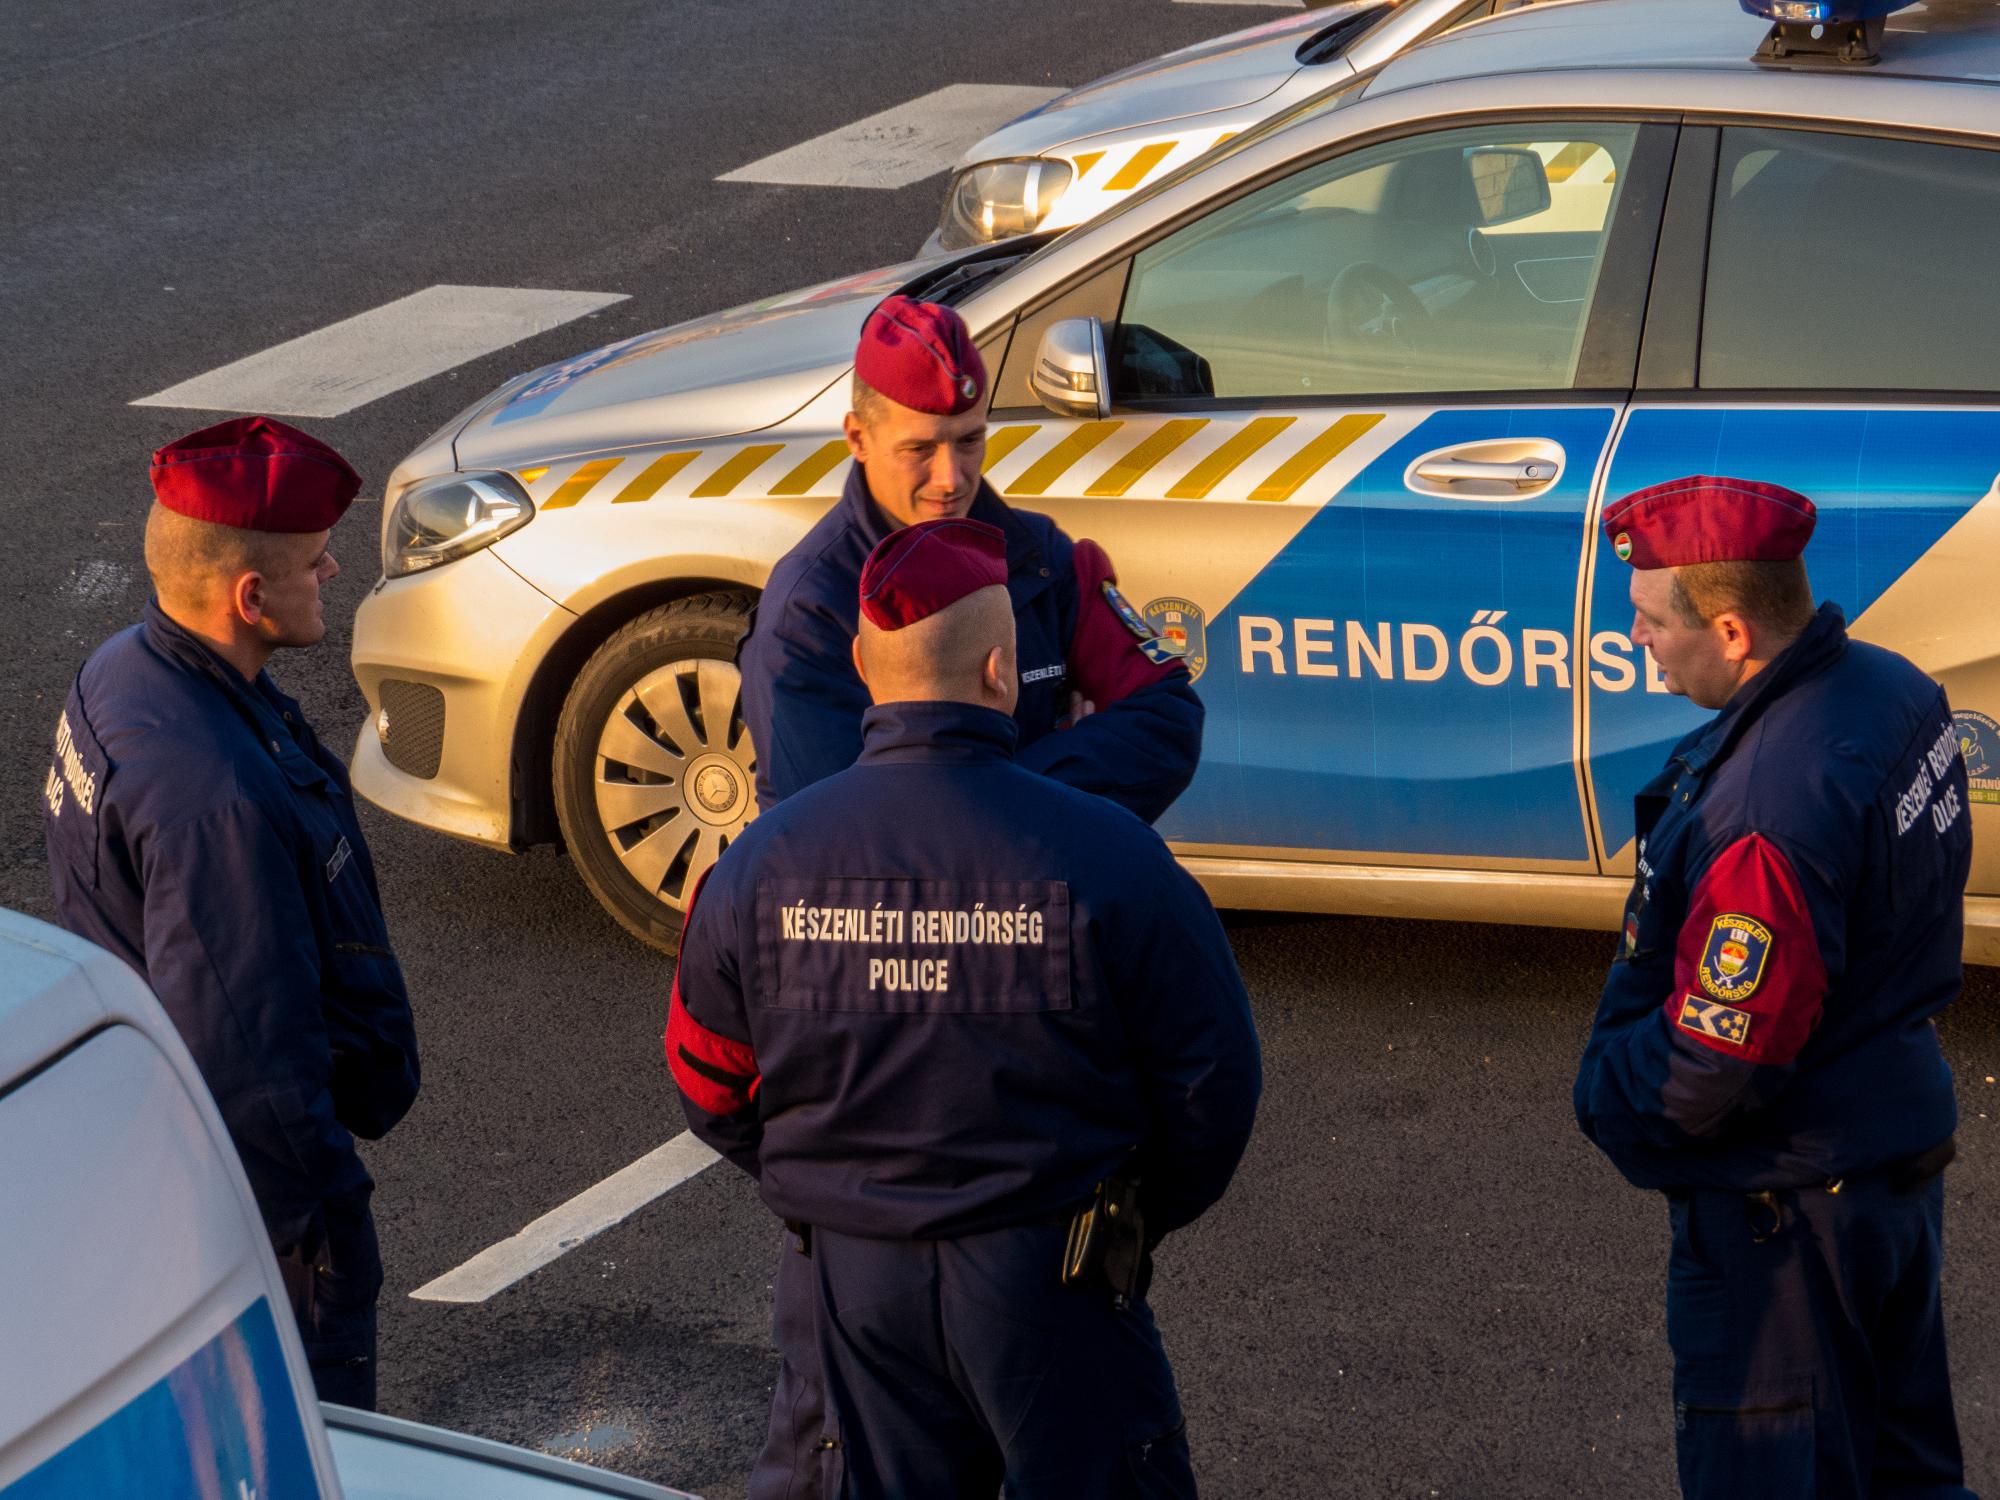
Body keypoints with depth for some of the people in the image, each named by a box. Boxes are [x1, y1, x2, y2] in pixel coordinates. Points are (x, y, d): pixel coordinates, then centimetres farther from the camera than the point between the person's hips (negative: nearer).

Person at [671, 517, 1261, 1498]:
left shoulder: (764, 861, -5)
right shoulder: (1107, 856, -14)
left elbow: (711, 1088, 5)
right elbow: (1212, 1081, -7)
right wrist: (1141, 1217, 11)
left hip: (853, 1271, 3)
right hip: (1047, 1271, -3)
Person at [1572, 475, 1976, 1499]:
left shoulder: (1768, 814, -34)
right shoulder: (1893, 690, -3)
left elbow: (1712, 1075, -28)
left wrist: (1604, 1091, -8)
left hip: (1784, 1205, -9)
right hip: (1903, 1136, 10)